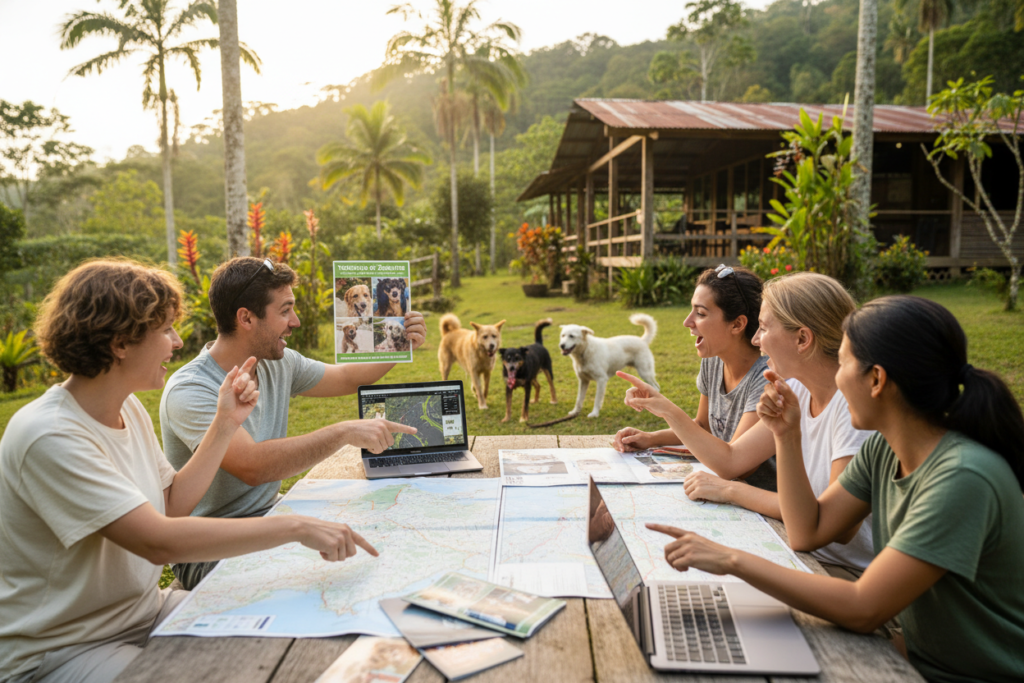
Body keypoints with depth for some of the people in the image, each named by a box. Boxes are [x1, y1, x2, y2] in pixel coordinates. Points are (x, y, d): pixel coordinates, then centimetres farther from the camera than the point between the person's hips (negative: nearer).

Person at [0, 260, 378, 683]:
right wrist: (295, 527, -33)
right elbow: (159, 541, -33)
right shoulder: (49, 437, -26)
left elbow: (170, 505, 5)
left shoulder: (128, 408, 2)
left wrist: (225, 424, -1)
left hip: (144, 609, 8)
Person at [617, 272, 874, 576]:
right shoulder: (797, 391, 2)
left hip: (851, 572, -6)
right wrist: (668, 411, -1)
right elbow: (731, 460, 4)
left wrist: (730, 490, -23)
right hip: (809, 553, 7)